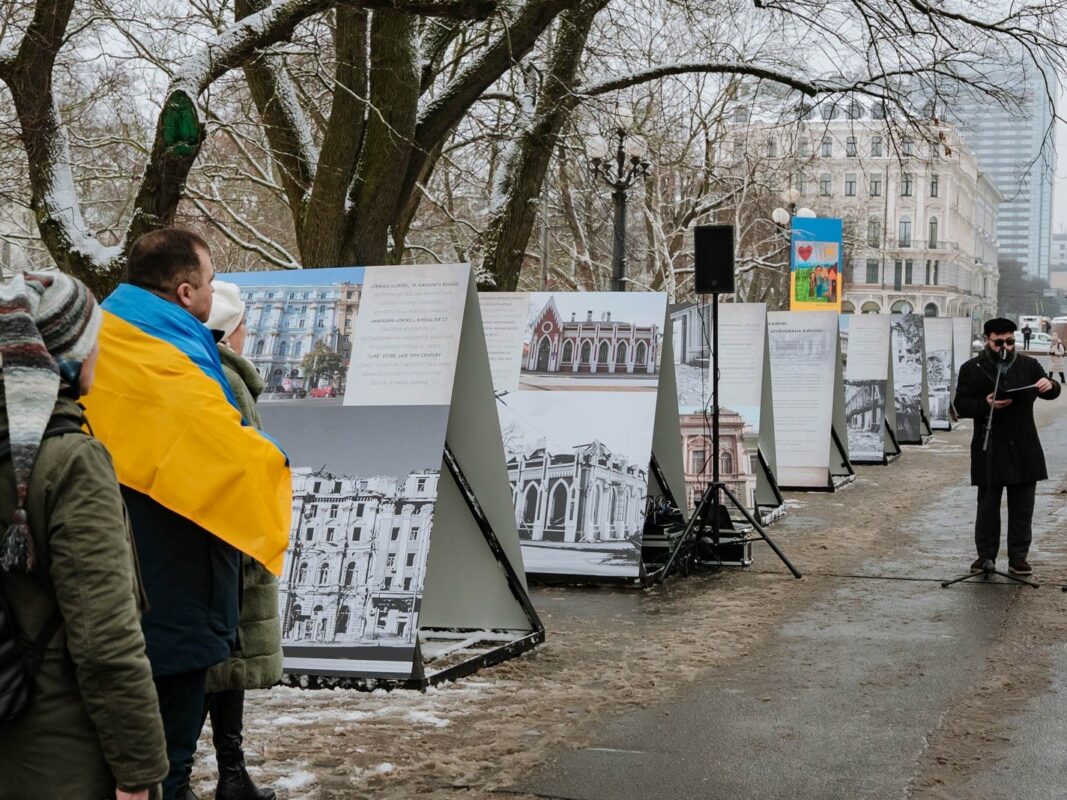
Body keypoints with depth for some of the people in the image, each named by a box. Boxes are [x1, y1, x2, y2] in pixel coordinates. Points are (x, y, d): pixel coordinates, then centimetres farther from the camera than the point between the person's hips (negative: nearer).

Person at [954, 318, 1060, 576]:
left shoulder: (1028, 365, 7)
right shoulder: (971, 369, 1)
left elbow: (1050, 393, 11)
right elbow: (961, 405, -2)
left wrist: (1050, 386, -13)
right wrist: (985, 404, -20)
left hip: (1024, 450, 2)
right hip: (989, 450, -2)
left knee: (1022, 508, 5)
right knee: (988, 506, 5)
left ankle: (1018, 557, 14)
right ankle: (985, 556, 14)